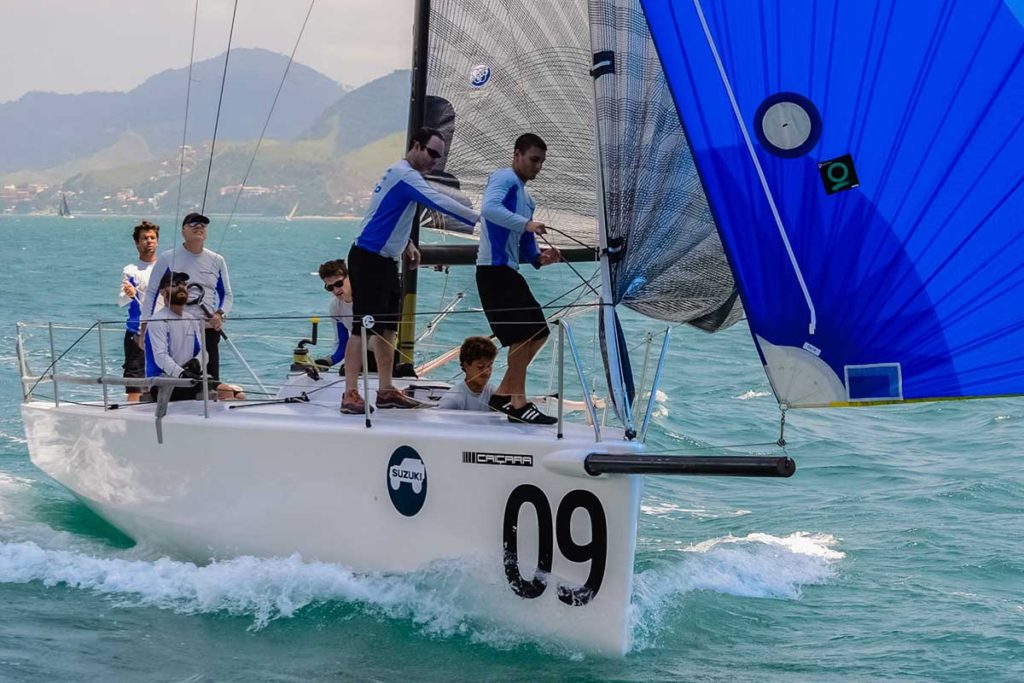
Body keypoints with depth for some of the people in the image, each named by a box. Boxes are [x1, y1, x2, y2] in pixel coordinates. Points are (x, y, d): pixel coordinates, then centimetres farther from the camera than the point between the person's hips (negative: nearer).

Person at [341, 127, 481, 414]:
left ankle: (386, 391, 14)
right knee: (364, 325, -11)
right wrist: (478, 219, -27)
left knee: (387, 326, 10)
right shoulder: (404, 174, -15)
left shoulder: (401, 174, 17)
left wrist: (407, 244, 15)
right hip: (368, 259, -10)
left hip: (386, 261, 10)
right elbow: (438, 202, -27)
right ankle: (350, 394, -12)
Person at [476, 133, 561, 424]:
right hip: (495, 268, -10)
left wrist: (539, 257, 4)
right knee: (523, 334, -13)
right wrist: (526, 223, -33)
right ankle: (518, 403, -8)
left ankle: (503, 394, 16)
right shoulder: (504, 178, -5)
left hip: (509, 271, 10)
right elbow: (489, 207, -26)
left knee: (538, 333, 10)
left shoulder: (526, 197, 24)